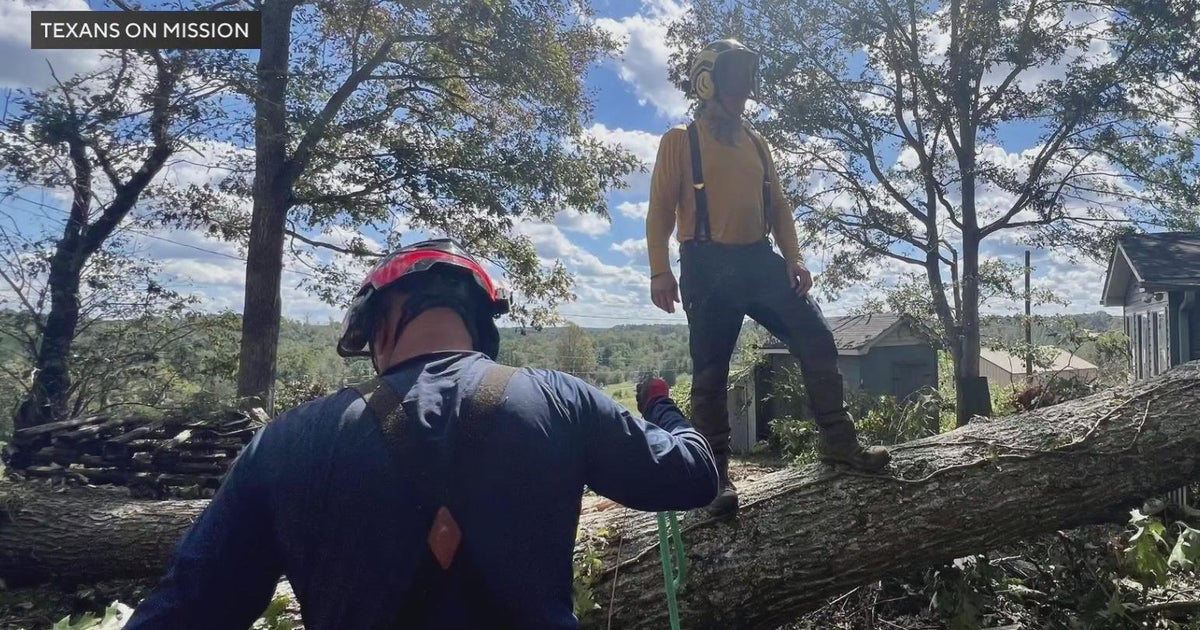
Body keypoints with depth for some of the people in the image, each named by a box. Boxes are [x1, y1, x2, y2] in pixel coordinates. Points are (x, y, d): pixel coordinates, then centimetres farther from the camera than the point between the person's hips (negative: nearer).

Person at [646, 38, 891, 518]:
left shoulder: (755, 143, 19)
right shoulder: (680, 141, 3)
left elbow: (777, 206, 18)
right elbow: (661, 210, -3)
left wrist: (793, 257, 4)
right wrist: (660, 271, -14)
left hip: (760, 260, 5)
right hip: (708, 265, -5)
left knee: (816, 339, -5)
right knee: (711, 371, -1)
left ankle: (838, 441, 7)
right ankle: (715, 473, 7)